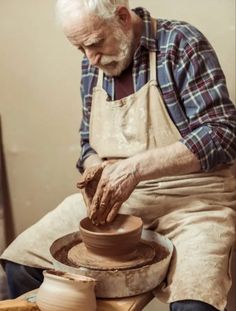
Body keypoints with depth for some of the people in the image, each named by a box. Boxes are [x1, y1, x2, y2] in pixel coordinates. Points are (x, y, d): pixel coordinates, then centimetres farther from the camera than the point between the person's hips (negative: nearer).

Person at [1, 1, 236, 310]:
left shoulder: (181, 44, -10)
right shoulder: (92, 66, 8)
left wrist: (135, 166, -24)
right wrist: (96, 168, -7)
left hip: (189, 196, -5)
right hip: (113, 195, 6)